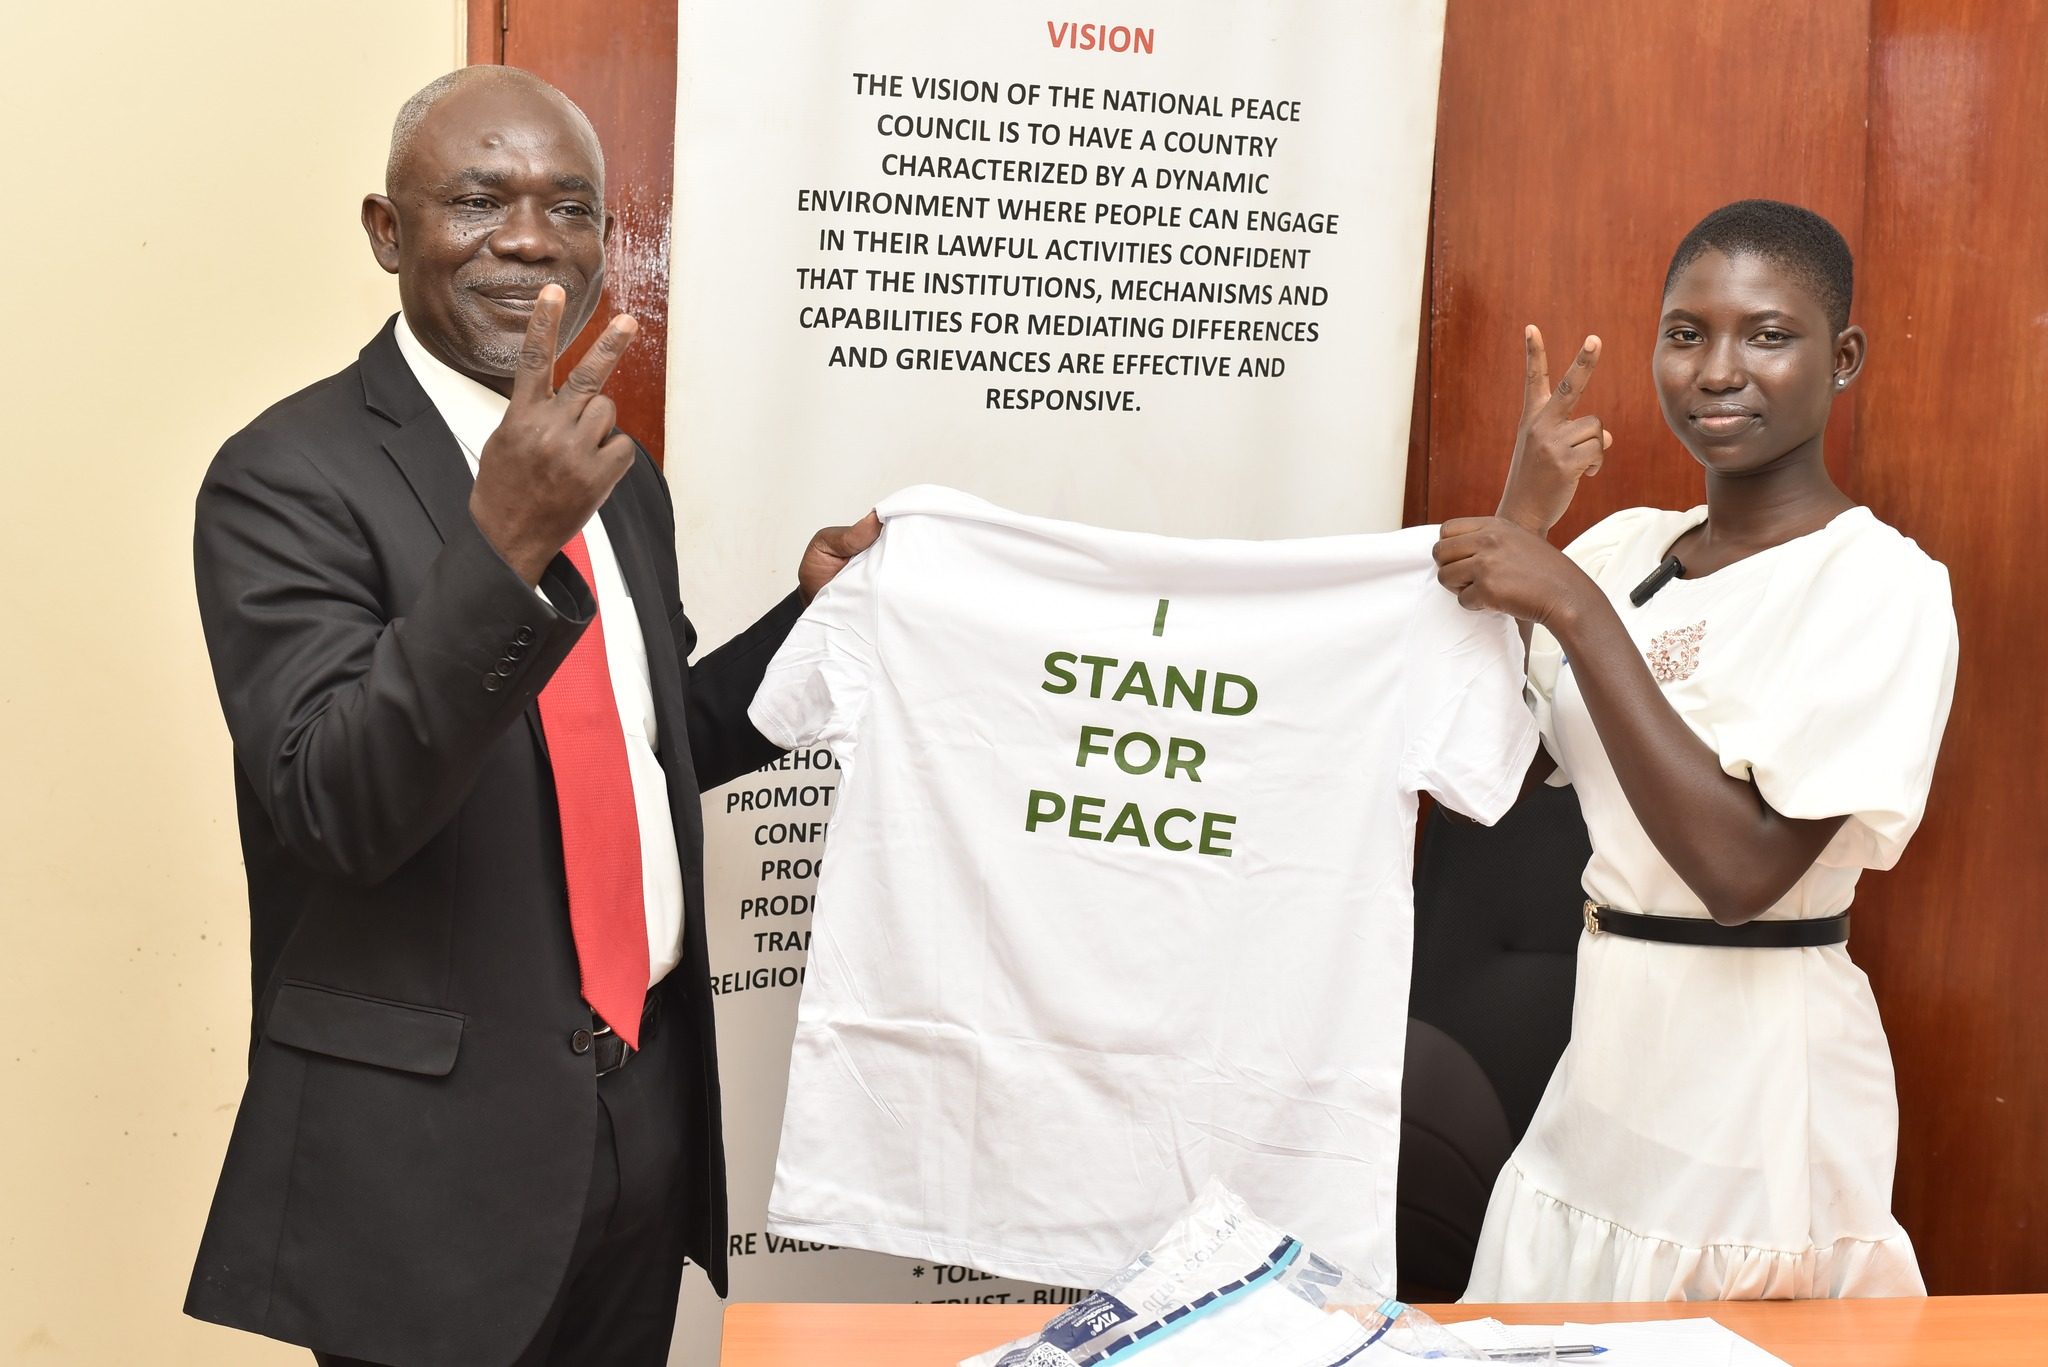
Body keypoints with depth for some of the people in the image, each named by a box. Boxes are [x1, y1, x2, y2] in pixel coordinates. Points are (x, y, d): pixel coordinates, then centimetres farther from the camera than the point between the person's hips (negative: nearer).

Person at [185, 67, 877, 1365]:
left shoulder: (620, 474, 9)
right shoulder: (287, 476, -13)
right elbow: (337, 804, -23)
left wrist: (818, 611, 3)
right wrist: (500, 543, -34)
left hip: (650, 1100, 7)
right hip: (428, 1144, -6)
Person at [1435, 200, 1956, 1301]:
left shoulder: (1881, 583, -14)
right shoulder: (1627, 546, 7)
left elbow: (1742, 869, -23)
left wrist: (1571, 607, -23)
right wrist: (1520, 524, -4)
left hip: (1755, 1076, -6)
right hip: (1607, 1054, 7)